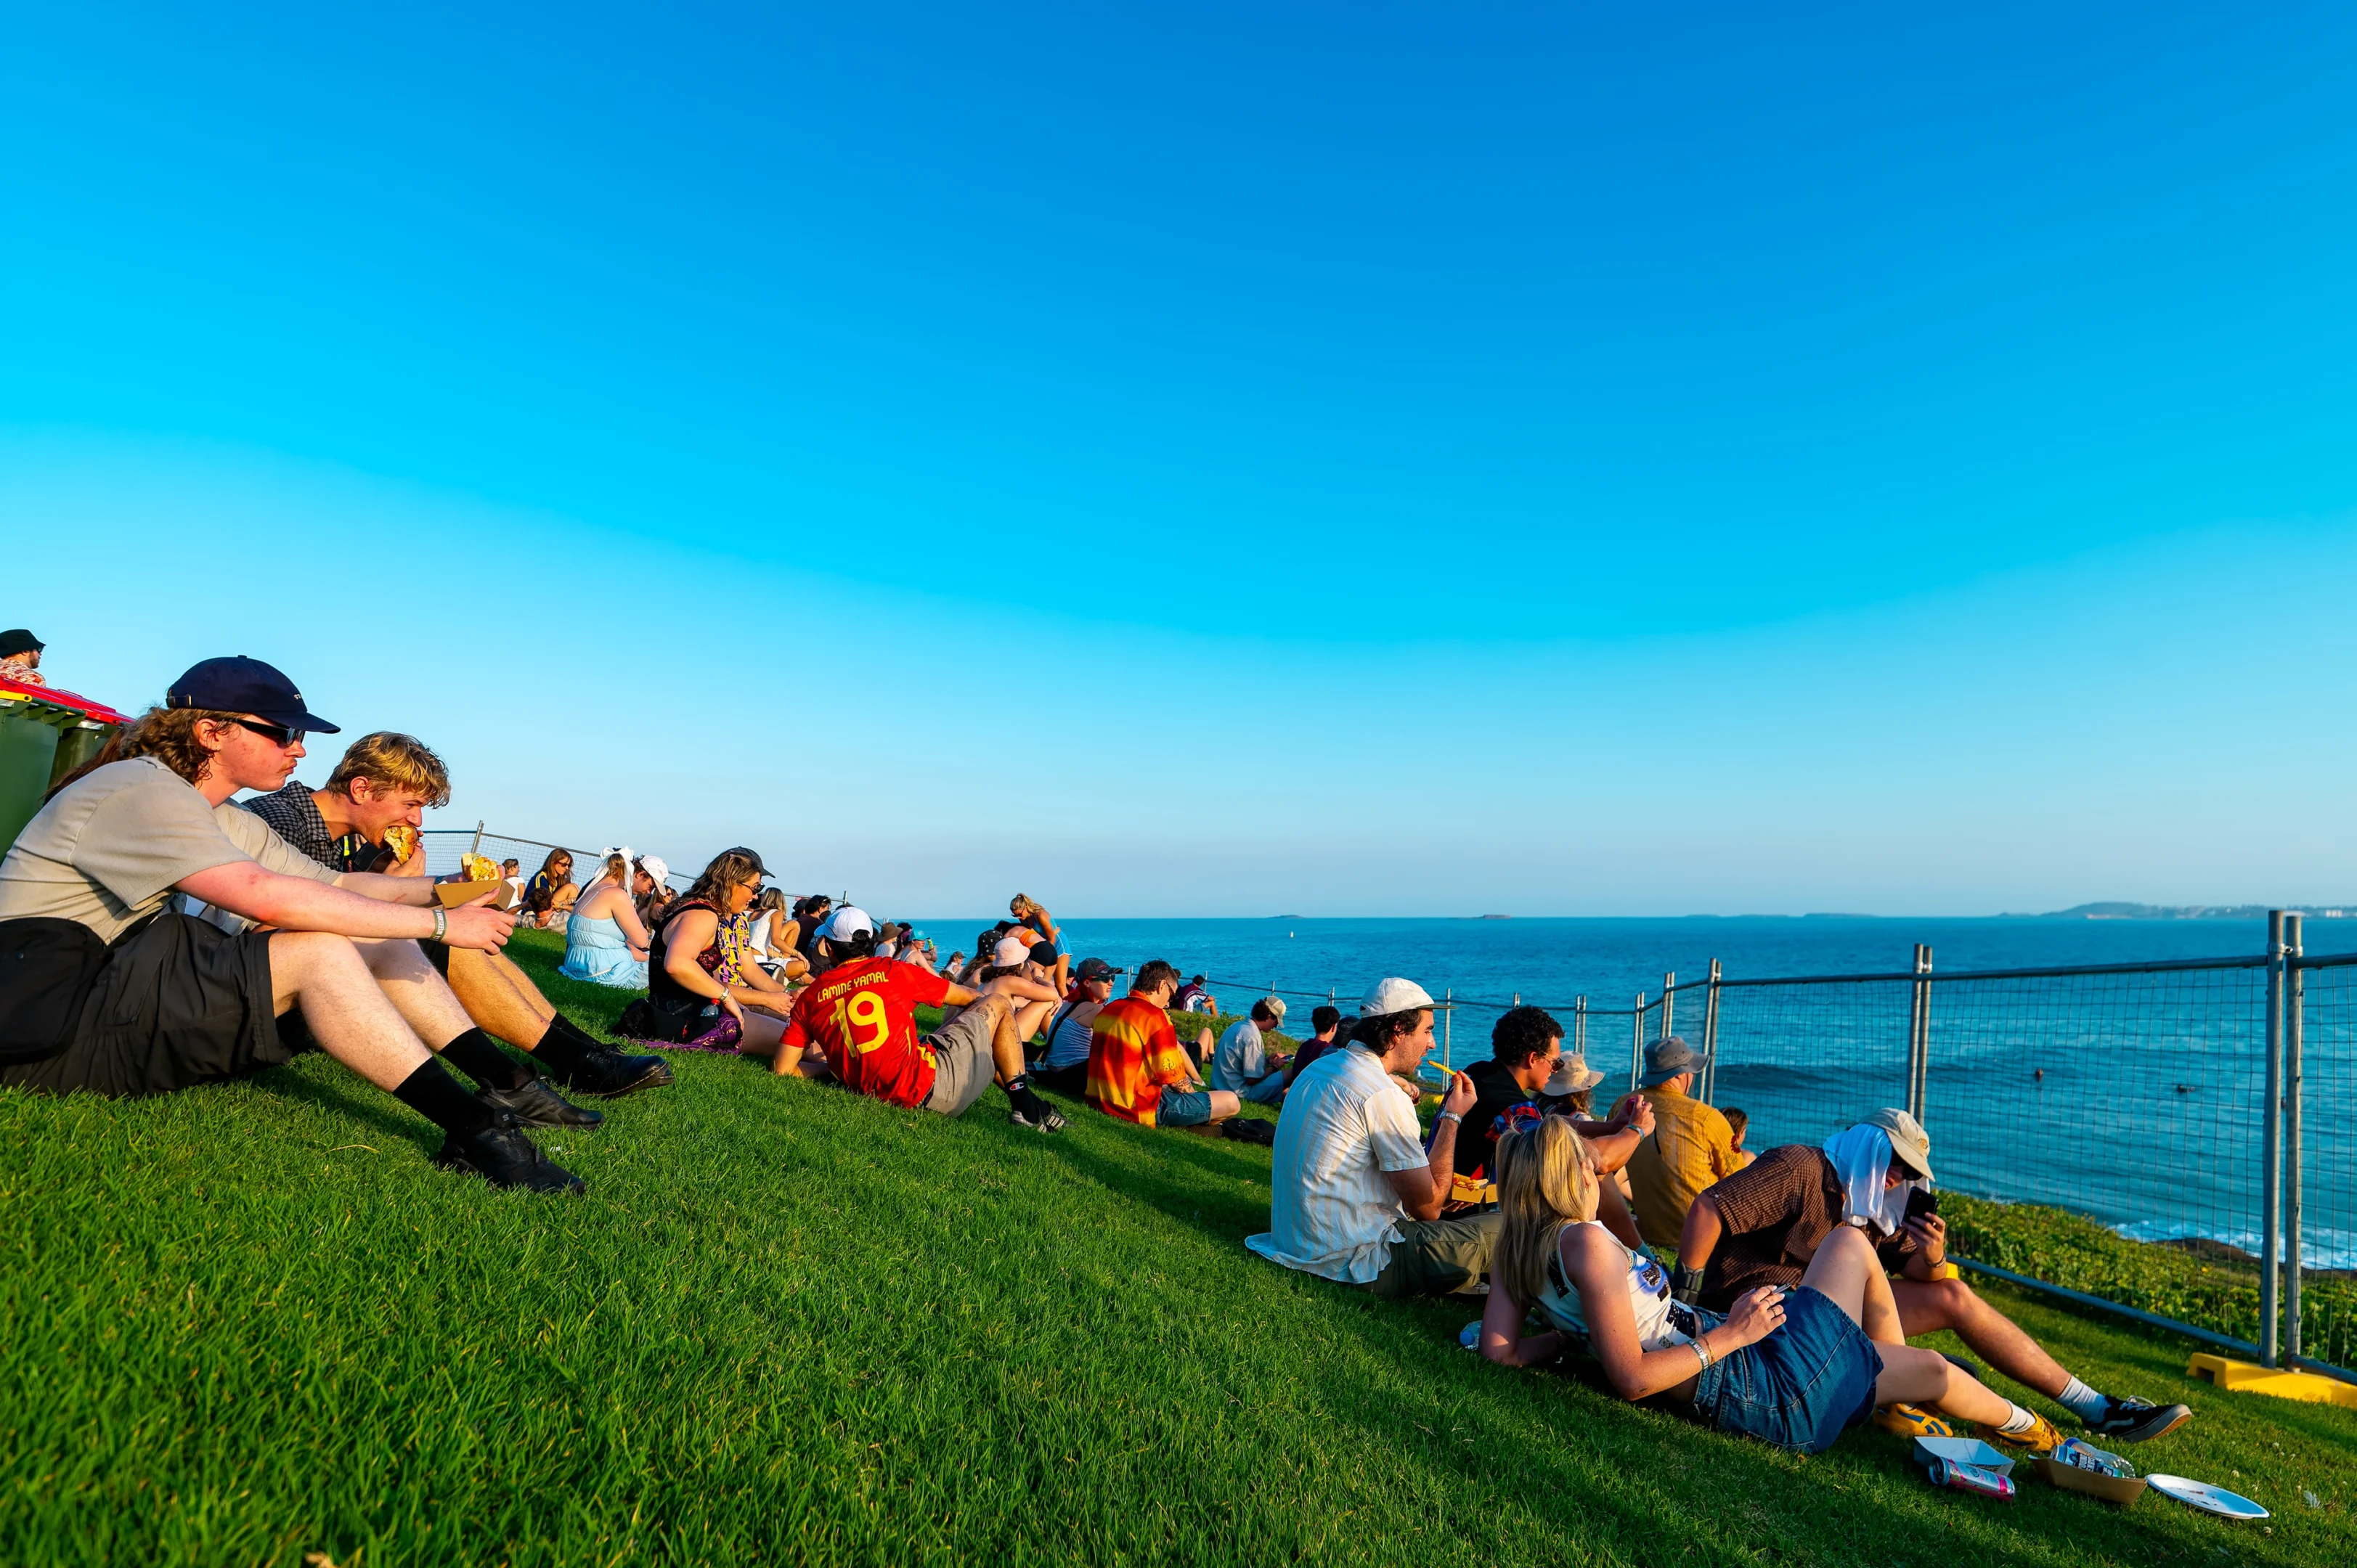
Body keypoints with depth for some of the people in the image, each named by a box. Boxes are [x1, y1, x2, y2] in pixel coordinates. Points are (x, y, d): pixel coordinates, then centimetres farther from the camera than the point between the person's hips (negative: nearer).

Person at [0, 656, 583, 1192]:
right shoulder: (138, 792, -19)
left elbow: (335, 885, 11)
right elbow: (268, 897, -32)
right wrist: (438, 923, -30)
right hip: (49, 1023, -9)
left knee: (377, 946, -4)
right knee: (317, 953, -28)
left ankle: (506, 1085, -5)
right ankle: (473, 1129, -27)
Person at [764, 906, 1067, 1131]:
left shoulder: (809, 997, 7)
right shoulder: (894, 972, 0)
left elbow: (781, 1070, 3)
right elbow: (969, 997, 13)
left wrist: (831, 1065, 20)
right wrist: (986, 1004, 36)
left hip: (872, 1095, 5)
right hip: (928, 1083, -5)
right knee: (997, 1005, 16)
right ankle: (1025, 1106, 8)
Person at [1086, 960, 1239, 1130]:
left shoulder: (1108, 1010, 9)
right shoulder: (1155, 1017, -15)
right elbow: (1174, 1078, -12)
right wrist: (1194, 1094, 8)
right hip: (1140, 1108, -9)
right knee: (1231, 1103, -6)